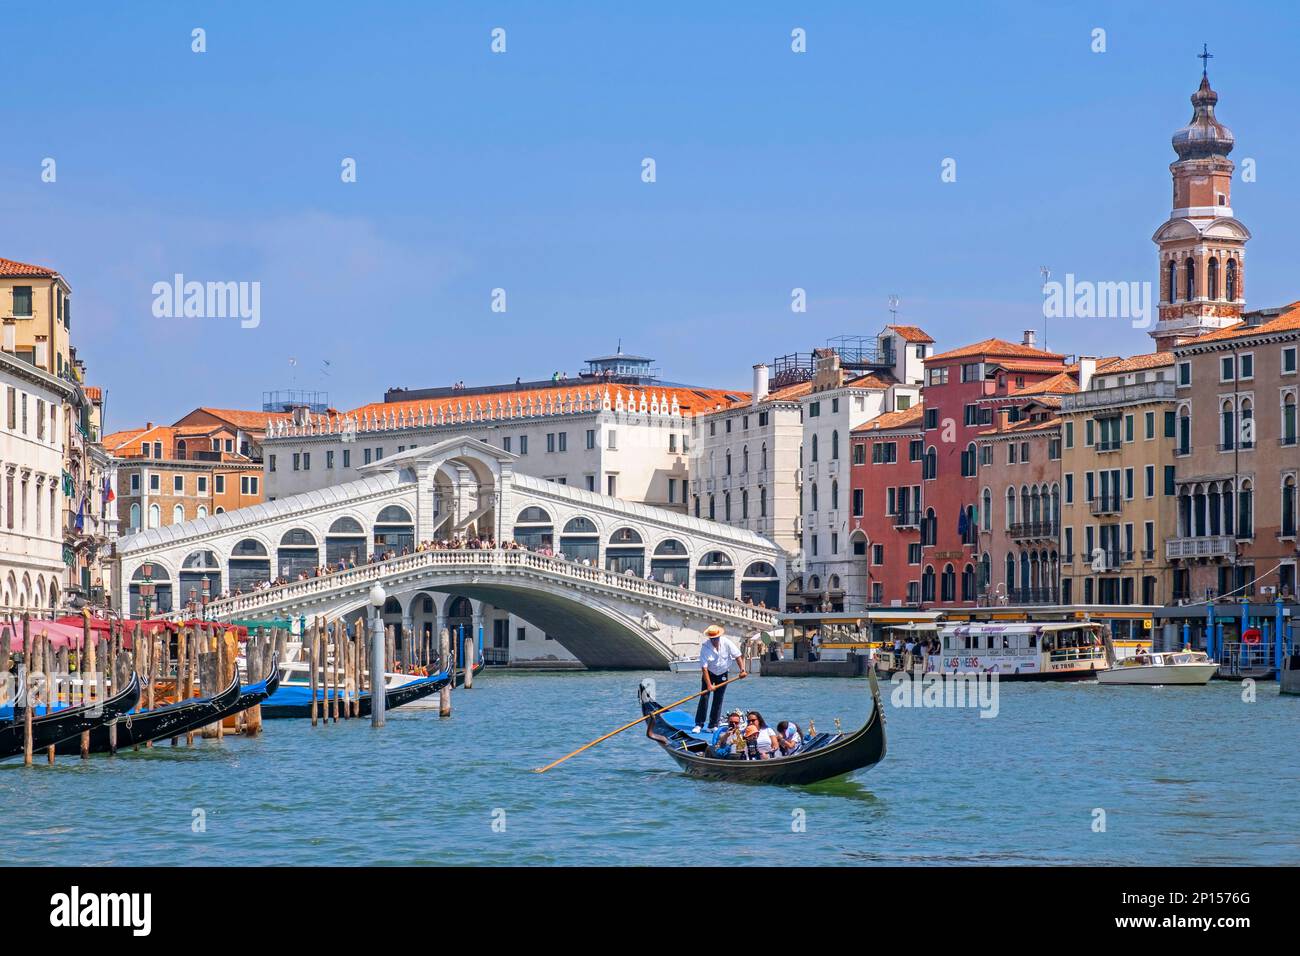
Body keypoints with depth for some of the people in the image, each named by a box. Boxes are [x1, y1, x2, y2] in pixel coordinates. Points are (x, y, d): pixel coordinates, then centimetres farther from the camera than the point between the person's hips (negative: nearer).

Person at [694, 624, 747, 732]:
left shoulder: (727, 642, -18)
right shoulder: (705, 646, -24)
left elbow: (737, 656, -6)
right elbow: (704, 667, -25)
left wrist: (742, 670, -17)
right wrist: (709, 685, -29)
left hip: (722, 674, 2)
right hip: (709, 673, -2)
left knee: (718, 699, 0)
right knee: (704, 697, -10)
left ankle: (713, 725, 5)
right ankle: (699, 724, -6)